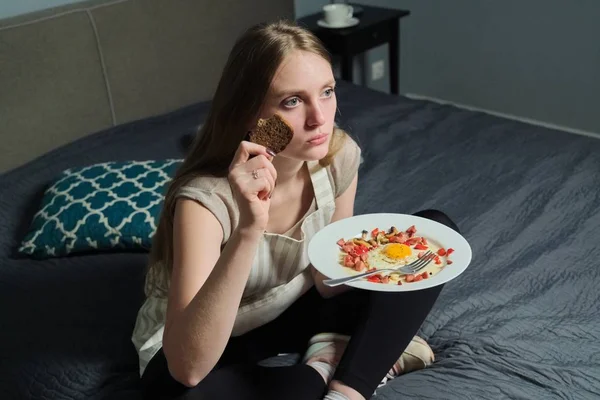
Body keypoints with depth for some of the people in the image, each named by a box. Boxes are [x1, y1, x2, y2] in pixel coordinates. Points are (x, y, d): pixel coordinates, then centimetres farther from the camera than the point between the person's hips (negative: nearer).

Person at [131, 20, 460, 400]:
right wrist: (248, 230, -50)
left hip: (287, 311, 5)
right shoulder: (205, 197, -33)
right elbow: (188, 369, -41)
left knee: (435, 229, -7)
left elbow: (328, 286, -4)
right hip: (199, 352, -4)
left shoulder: (339, 155, -17)